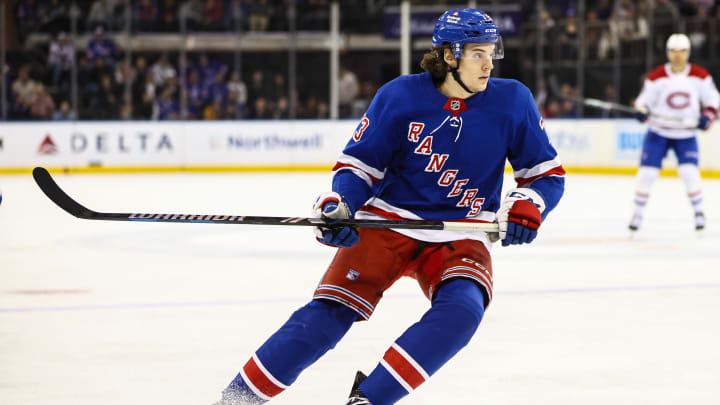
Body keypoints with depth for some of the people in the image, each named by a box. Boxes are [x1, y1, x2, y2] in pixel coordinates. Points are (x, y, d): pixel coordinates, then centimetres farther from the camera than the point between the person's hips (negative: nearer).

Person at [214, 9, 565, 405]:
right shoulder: (400, 96, -9)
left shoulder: (512, 101, -5)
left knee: (462, 309, -28)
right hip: (389, 220, -1)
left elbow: (547, 171, 2)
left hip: (459, 237, 1)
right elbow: (359, 160, -1)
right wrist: (339, 205, -19)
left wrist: (527, 206, -18)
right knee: (330, 312, -15)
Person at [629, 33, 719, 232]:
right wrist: (642, 112, -24)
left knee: (689, 171, -15)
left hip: (686, 135, 0)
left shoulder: (700, 76, -4)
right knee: (647, 172, -6)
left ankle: (699, 211, 6)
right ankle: (637, 213, 10)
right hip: (658, 132, 0)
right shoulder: (656, 76, -7)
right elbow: (644, 100, -3)